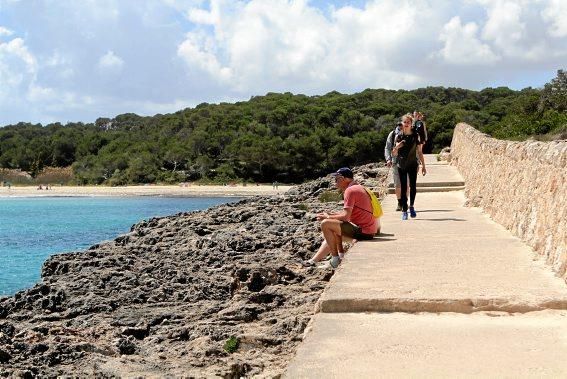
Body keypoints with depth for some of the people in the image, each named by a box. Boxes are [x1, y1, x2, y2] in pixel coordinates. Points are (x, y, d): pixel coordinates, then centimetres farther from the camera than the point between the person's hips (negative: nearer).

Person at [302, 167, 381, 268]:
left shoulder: (350, 191, -16)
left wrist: (327, 217, -5)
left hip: (363, 231, -11)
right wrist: (330, 215, 11)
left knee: (326, 224, -13)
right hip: (369, 229, 11)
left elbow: (345, 217, -21)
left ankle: (335, 259, -4)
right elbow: (348, 212, 21)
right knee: (332, 232, 25)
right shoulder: (358, 188, 17)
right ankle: (314, 260, 24)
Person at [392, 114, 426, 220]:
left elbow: (419, 152, 5)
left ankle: (412, 206, 14)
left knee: (413, 186, -8)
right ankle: (404, 211, 5)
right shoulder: (399, 136, 0)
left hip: (413, 165, 0)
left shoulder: (416, 135, 0)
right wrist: (397, 147, -20)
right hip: (401, 165, 0)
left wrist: (423, 166, 4)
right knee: (403, 188, 0)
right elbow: (394, 154, 1)